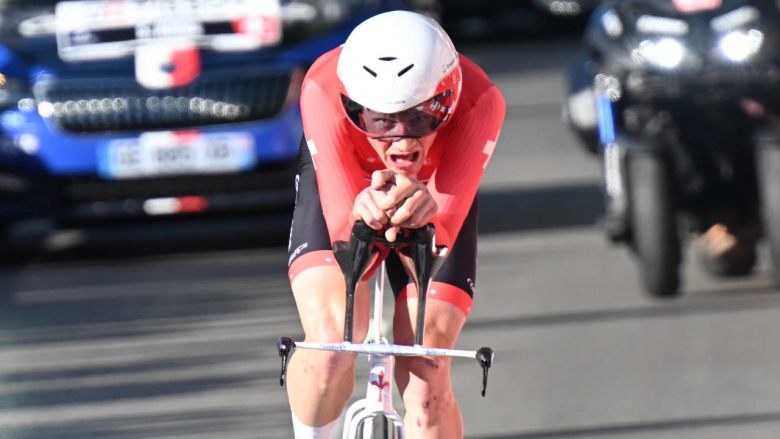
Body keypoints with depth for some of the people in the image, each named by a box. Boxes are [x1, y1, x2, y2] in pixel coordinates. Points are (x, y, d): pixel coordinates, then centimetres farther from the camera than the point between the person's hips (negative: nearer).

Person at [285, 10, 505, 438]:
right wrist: (364, 215, -65)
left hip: (434, 200, 1)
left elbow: (444, 231, -43)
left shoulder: (478, 102, -38)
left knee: (425, 385, -14)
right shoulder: (325, 92, -39)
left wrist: (424, 213, -66)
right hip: (341, 183, -1)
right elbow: (342, 227, -42)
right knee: (331, 346, -28)